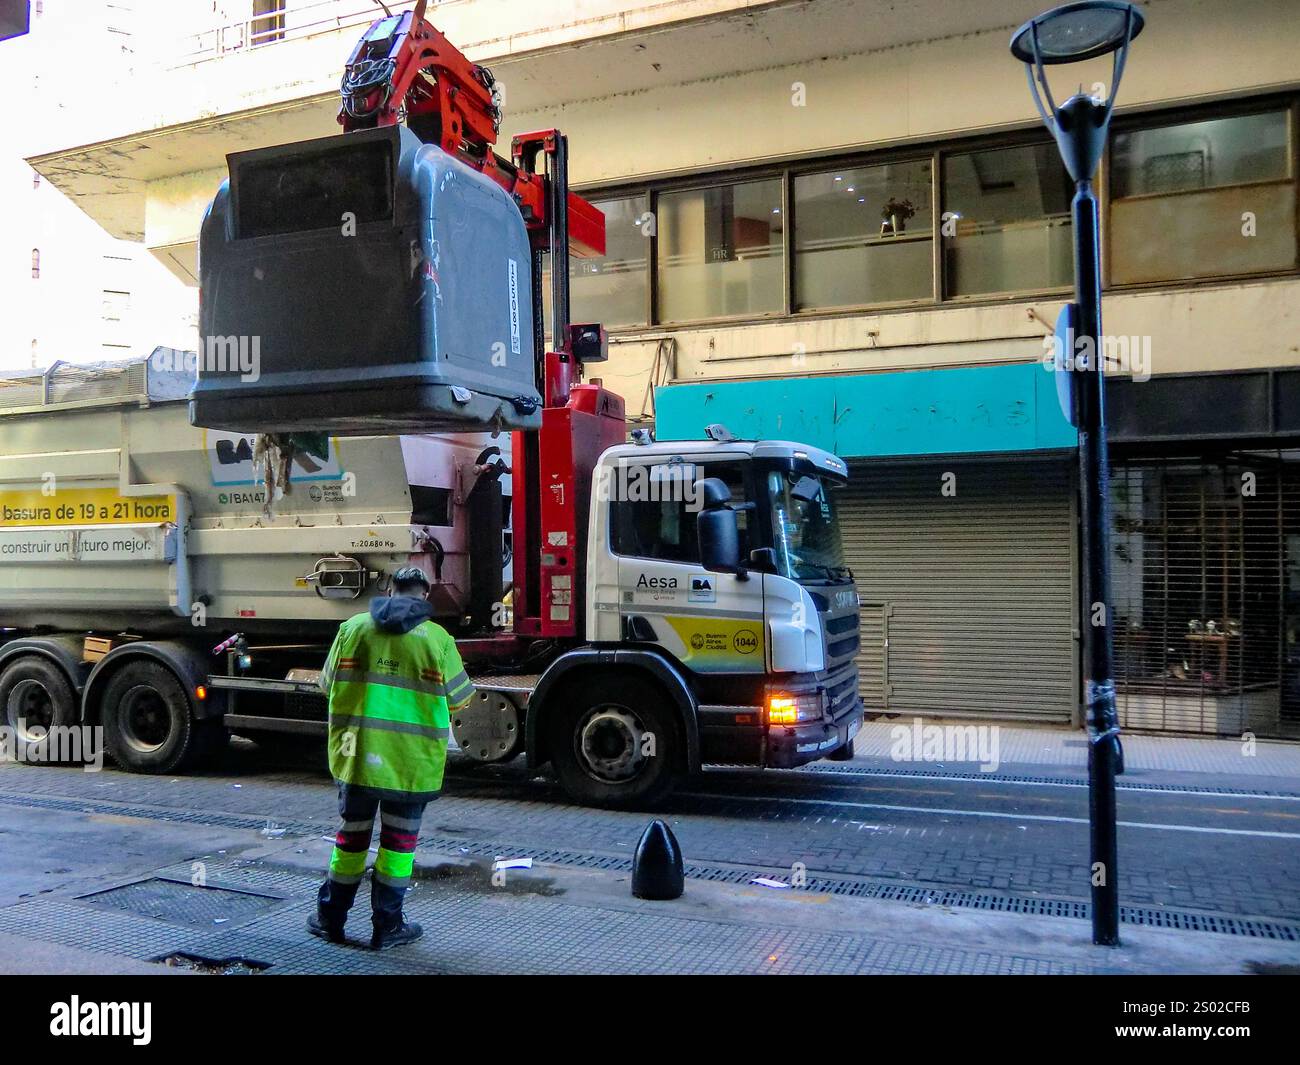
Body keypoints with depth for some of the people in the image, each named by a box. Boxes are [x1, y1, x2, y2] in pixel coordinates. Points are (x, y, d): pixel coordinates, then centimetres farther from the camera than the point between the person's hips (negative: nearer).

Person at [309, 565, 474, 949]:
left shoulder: (352, 627, 1)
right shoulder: (437, 638, -7)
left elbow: (329, 685, 11)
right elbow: (458, 698, 3)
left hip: (356, 756, 3)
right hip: (412, 762, -2)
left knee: (351, 836, 17)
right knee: (398, 841, 10)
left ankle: (330, 918, 28)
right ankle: (387, 926, 18)